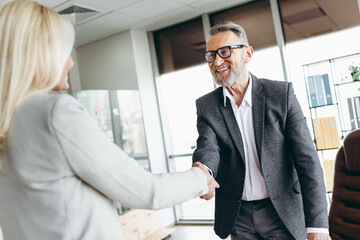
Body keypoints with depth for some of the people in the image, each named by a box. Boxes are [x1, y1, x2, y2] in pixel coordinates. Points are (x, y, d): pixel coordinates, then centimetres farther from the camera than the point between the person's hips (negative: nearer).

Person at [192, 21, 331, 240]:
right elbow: (208, 147, -17)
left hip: (283, 213, -1)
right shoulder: (206, 106, -2)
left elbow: (307, 159, -12)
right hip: (237, 217, 2)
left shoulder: (282, 93, -9)